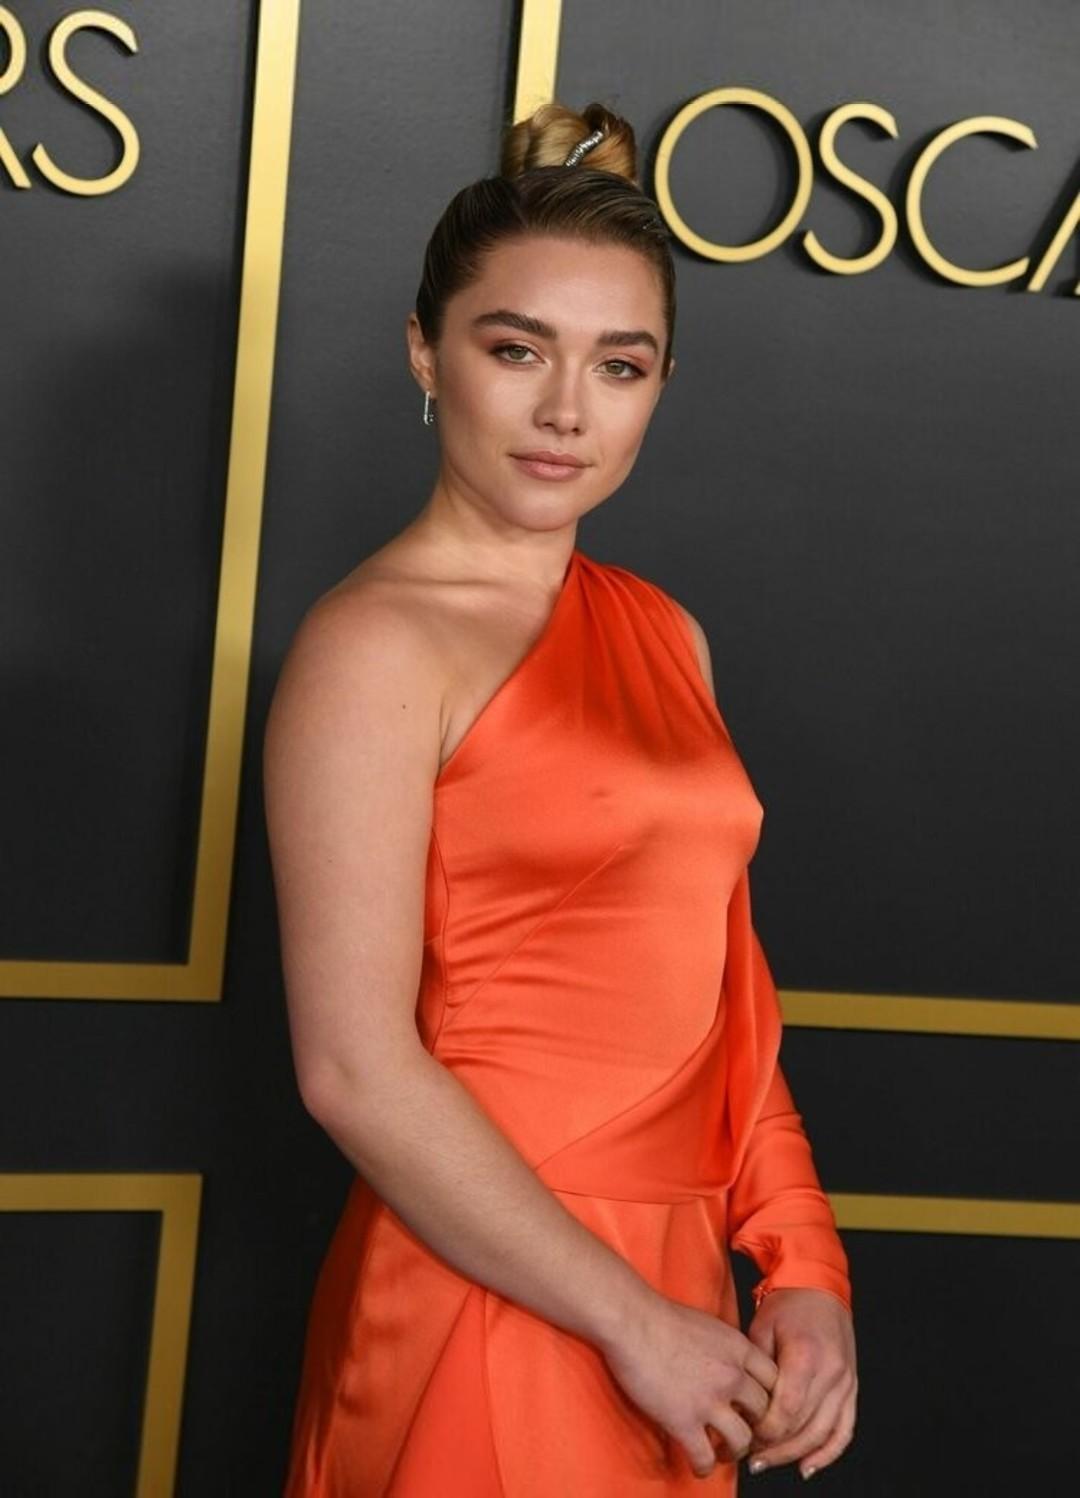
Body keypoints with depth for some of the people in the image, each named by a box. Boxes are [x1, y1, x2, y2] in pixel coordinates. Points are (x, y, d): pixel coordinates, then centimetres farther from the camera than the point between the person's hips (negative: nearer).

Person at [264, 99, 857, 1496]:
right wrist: (634, 1323, -14)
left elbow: (716, 983, 10)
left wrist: (802, 1264, 0)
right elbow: (356, 1073, -18)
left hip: (677, 1295, 7)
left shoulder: (666, 634, 8)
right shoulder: (376, 646, -14)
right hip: (487, 1307, -7)